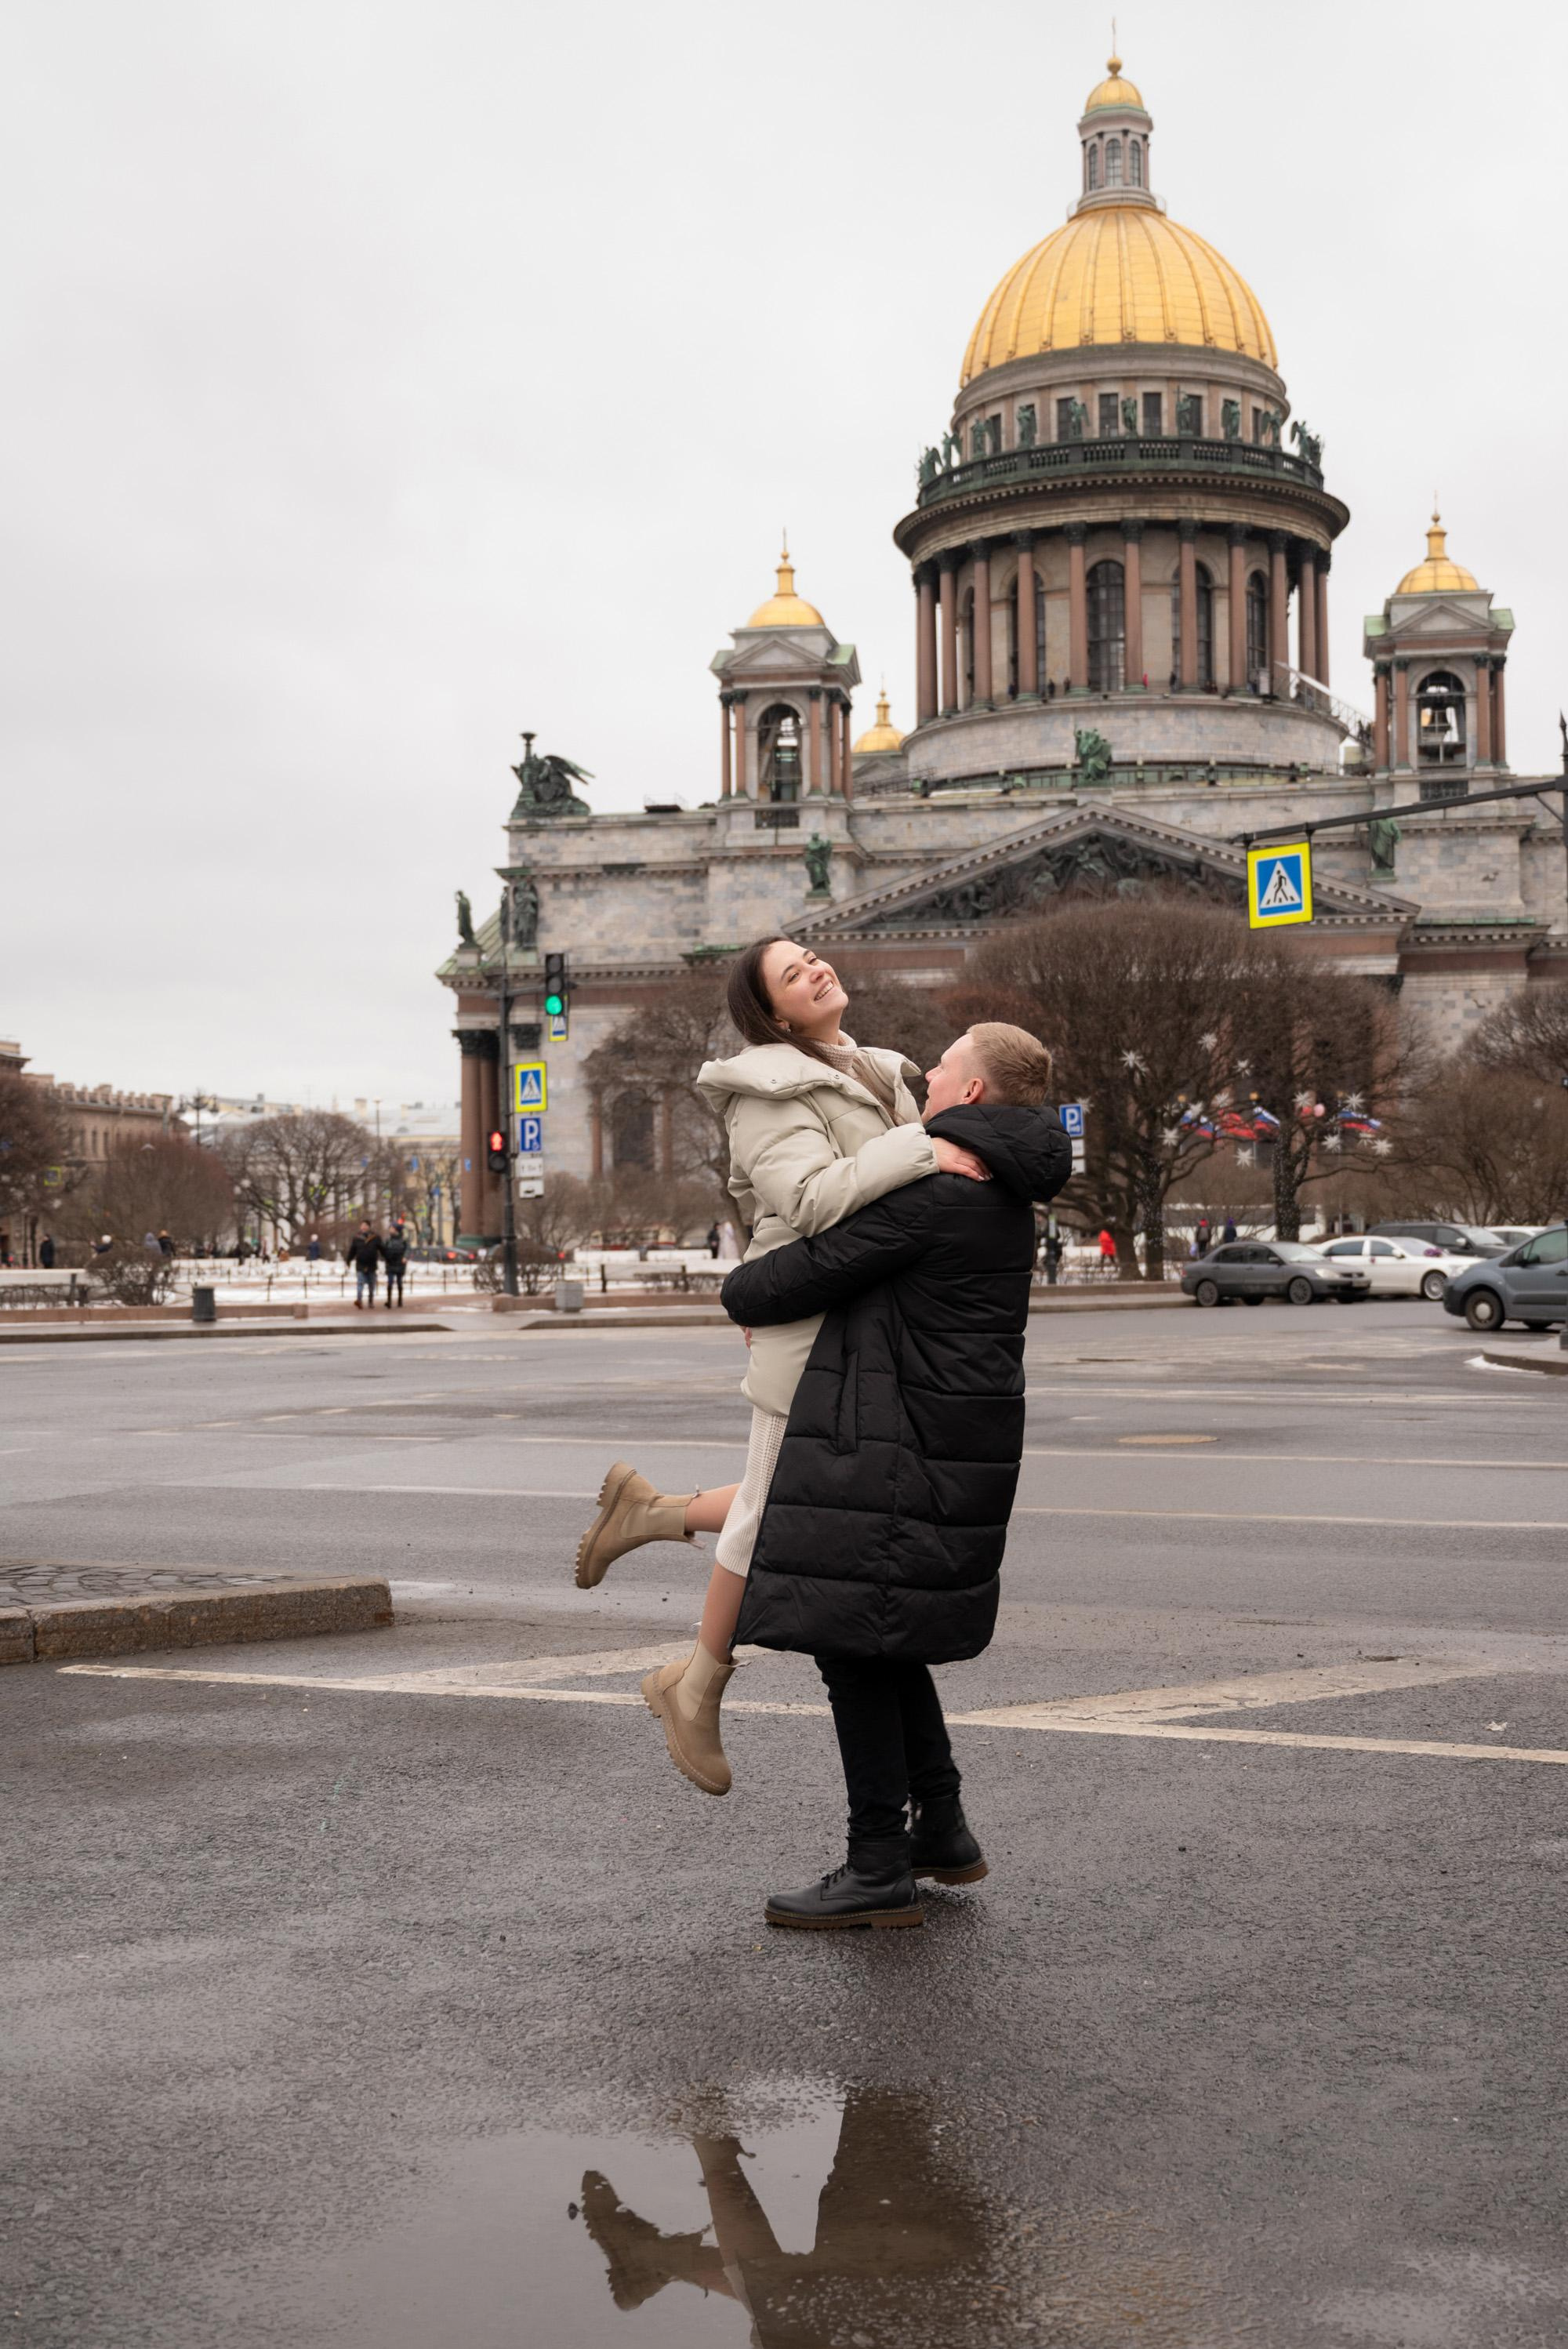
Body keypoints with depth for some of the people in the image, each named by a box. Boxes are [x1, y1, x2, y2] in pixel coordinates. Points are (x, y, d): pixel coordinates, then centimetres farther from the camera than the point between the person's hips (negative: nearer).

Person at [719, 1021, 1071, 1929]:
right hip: (953, 1444, 10)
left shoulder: (932, 1192, -18)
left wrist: (741, 1291, 6)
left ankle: (880, 1871, 2)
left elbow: (814, 1270, -14)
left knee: (853, 1640, -3)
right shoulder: (1003, 1195, 14)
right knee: (887, 1632, 20)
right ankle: (941, 1829, 27)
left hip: (896, 1449, -10)